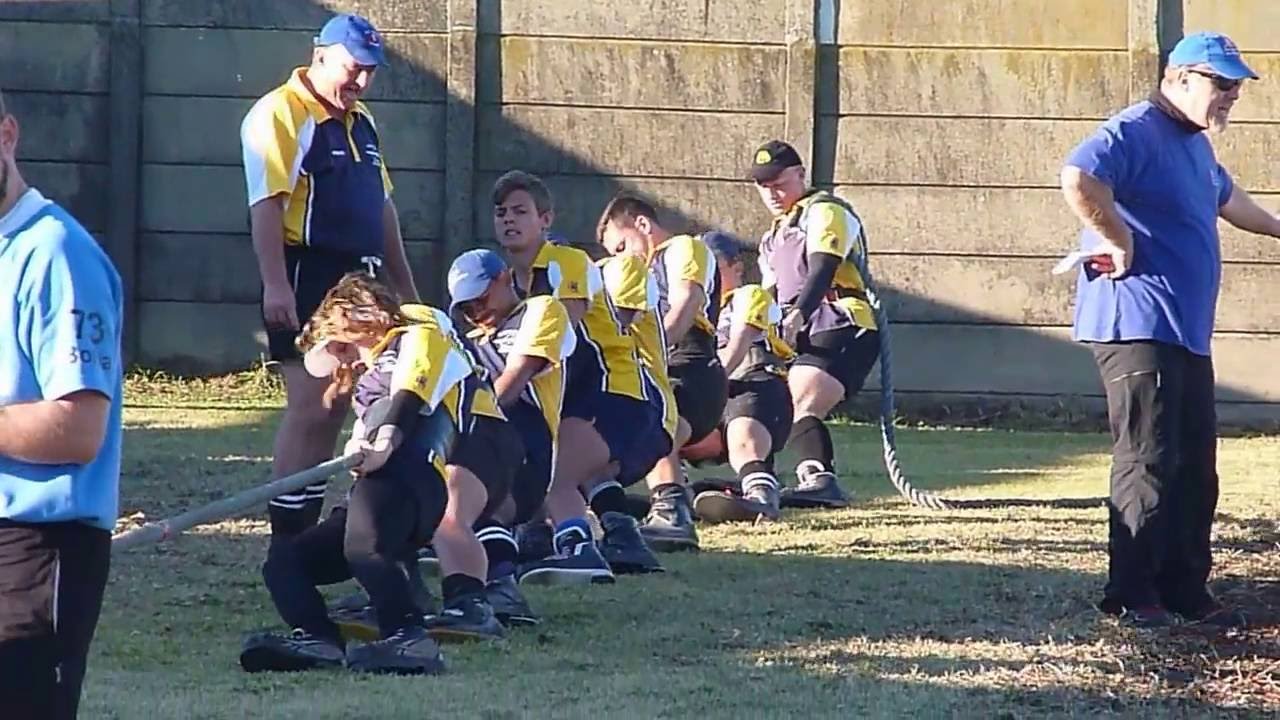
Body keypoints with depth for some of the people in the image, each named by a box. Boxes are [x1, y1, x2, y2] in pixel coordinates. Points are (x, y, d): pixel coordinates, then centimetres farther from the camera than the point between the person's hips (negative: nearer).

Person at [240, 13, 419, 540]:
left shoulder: (361, 122, 19)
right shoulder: (279, 115, -9)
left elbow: (381, 205, 26)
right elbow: (266, 203, -17)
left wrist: (406, 289, 24)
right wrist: (275, 286, -25)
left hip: (359, 281, 9)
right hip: (306, 278, -9)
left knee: (332, 411, 9)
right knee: (310, 408, -12)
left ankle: (305, 533, 15)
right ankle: (285, 541, -9)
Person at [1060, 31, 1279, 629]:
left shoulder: (1196, 145, 19)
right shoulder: (1136, 132, -13)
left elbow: (1225, 197, 41)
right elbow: (1079, 180, -32)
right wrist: (1119, 242, -23)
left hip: (1188, 333, 10)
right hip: (1138, 327, -10)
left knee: (1195, 470, 12)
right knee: (1149, 464, -9)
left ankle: (1187, 592, 19)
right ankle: (1131, 595, -4)